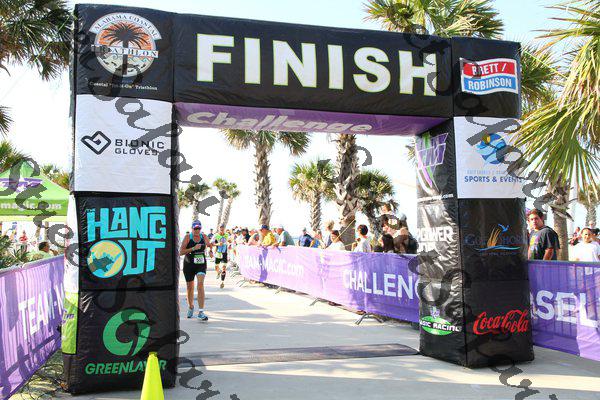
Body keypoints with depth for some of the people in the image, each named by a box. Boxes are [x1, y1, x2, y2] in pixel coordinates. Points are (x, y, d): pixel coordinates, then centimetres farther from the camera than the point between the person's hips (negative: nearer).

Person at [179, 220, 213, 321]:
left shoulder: (204, 237, 2)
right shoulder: (187, 237, -8)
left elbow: (209, 244, 24)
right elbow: (180, 252, -15)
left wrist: (211, 250, 3)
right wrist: (193, 248, -24)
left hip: (201, 264, 1)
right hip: (189, 264, -1)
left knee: (200, 284, -18)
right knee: (190, 287, 12)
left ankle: (201, 312, -19)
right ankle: (190, 307, 39)